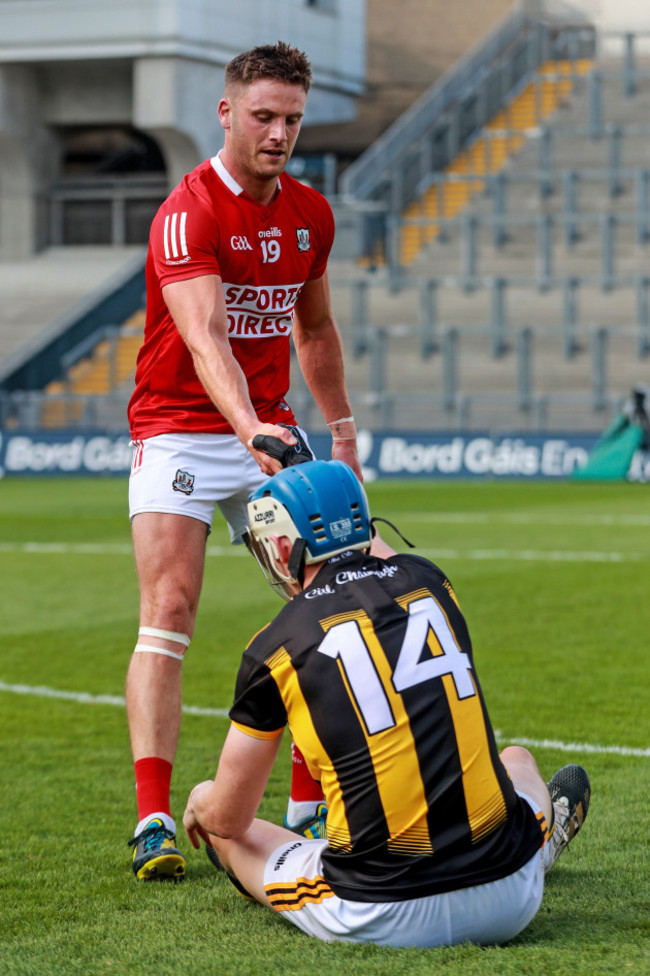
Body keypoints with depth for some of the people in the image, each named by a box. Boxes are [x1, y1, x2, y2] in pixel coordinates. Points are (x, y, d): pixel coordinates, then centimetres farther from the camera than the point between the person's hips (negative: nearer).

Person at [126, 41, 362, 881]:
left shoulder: (310, 213, 6)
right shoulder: (188, 213, -17)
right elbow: (204, 337, -32)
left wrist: (341, 426, 18)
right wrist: (249, 427, -47)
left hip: (271, 435, 6)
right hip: (179, 434, -6)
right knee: (168, 615, -16)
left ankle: (311, 804, 12)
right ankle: (153, 819, -18)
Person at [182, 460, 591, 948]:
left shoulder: (275, 648, -6)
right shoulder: (429, 580, 4)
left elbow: (228, 818, 4)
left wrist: (201, 799, 27)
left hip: (380, 921, -3)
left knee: (226, 833, 22)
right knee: (517, 758, 35)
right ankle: (545, 836, 62)